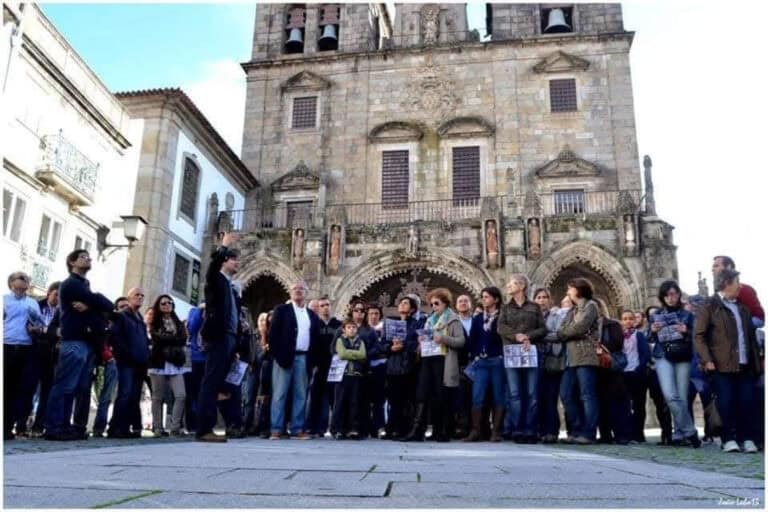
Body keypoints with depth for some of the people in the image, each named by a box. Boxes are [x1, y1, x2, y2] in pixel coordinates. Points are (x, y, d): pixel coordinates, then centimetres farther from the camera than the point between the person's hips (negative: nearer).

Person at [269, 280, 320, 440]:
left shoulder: (312, 315, 15)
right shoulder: (282, 310, 5)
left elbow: (315, 338, 13)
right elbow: (273, 333, -2)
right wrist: (277, 355, -11)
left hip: (303, 358, 4)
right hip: (285, 357, -4)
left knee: (300, 395, 4)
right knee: (279, 394, -2)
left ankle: (297, 429, 8)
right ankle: (276, 429, 0)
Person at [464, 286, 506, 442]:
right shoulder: (477, 319, 15)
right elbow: (472, 340, 12)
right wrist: (473, 357, 3)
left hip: (497, 361, -3)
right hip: (481, 362, 3)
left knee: (498, 397, 1)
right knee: (477, 397, -4)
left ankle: (496, 431, 6)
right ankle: (475, 431, -1)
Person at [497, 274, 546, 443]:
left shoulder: (534, 308, 12)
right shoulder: (505, 308, 15)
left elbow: (543, 329, 4)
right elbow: (501, 328, 1)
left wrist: (528, 337, -13)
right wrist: (516, 336, -17)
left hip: (530, 352, -1)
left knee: (532, 394, -2)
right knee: (515, 394, -3)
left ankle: (531, 431, 2)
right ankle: (518, 431, 0)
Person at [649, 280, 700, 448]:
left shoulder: (687, 315, 10)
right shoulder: (657, 315, 13)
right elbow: (652, 340, 17)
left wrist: (686, 332, -12)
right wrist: (653, 331, -5)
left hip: (683, 358, 0)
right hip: (663, 358, 0)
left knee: (682, 397, -4)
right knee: (670, 396, -18)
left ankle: (679, 435, 6)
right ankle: (689, 431, -10)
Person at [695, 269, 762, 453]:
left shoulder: (743, 308, 19)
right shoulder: (710, 306, 0)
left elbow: (751, 336, 20)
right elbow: (699, 335, -6)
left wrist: (756, 360, 11)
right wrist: (707, 360, -14)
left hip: (745, 365, 5)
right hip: (722, 365, -5)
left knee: (748, 402, 1)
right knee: (726, 403, -3)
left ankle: (748, 439, 10)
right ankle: (729, 439, 5)